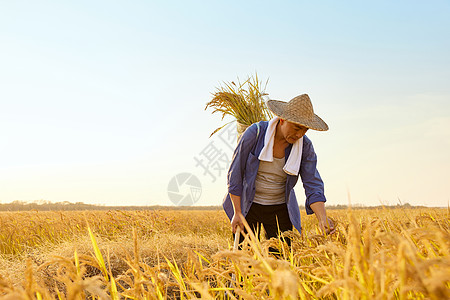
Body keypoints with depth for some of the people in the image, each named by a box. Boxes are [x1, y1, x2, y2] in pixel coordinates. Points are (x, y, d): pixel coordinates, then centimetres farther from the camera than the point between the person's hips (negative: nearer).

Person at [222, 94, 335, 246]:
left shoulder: (305, 146, -11)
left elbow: (313, 185, -12)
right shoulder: (255, 133, -18)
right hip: (248, 205, -2)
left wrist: (323, 219, -29)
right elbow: (235, 173, -12)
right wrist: (237, 213, -13)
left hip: (279, 209, 2)